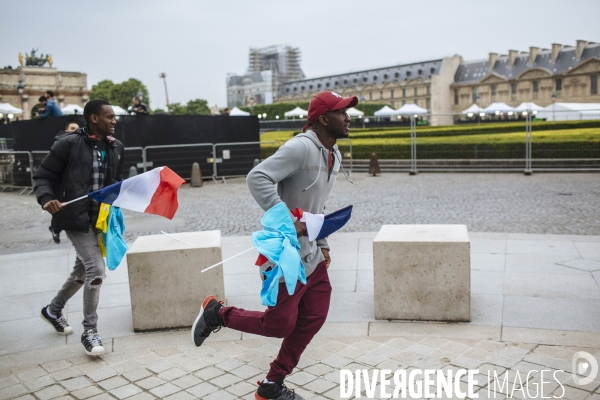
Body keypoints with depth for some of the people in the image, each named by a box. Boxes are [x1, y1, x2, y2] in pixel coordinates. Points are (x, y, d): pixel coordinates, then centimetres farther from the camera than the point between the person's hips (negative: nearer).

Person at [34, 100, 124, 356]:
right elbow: (43, 176, -5)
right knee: (96, 270, -13)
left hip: (101, 219, 7)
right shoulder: (69, 144, -10)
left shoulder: (115, 147, 6)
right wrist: (46, 199, -22)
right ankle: (89, 332, 4)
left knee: (83, 271, 19)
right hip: (76, 218, -7)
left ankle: (53, 310, 45)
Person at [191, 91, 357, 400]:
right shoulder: (301, 147, -19)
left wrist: (323, 244, 14)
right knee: (279, 325, 0)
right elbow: (257, 178, -28)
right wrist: (287, 222, -32)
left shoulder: (334, 154, 11)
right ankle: (216, 313, 24)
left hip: (312, 254, 9)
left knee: (313, 320, 10)